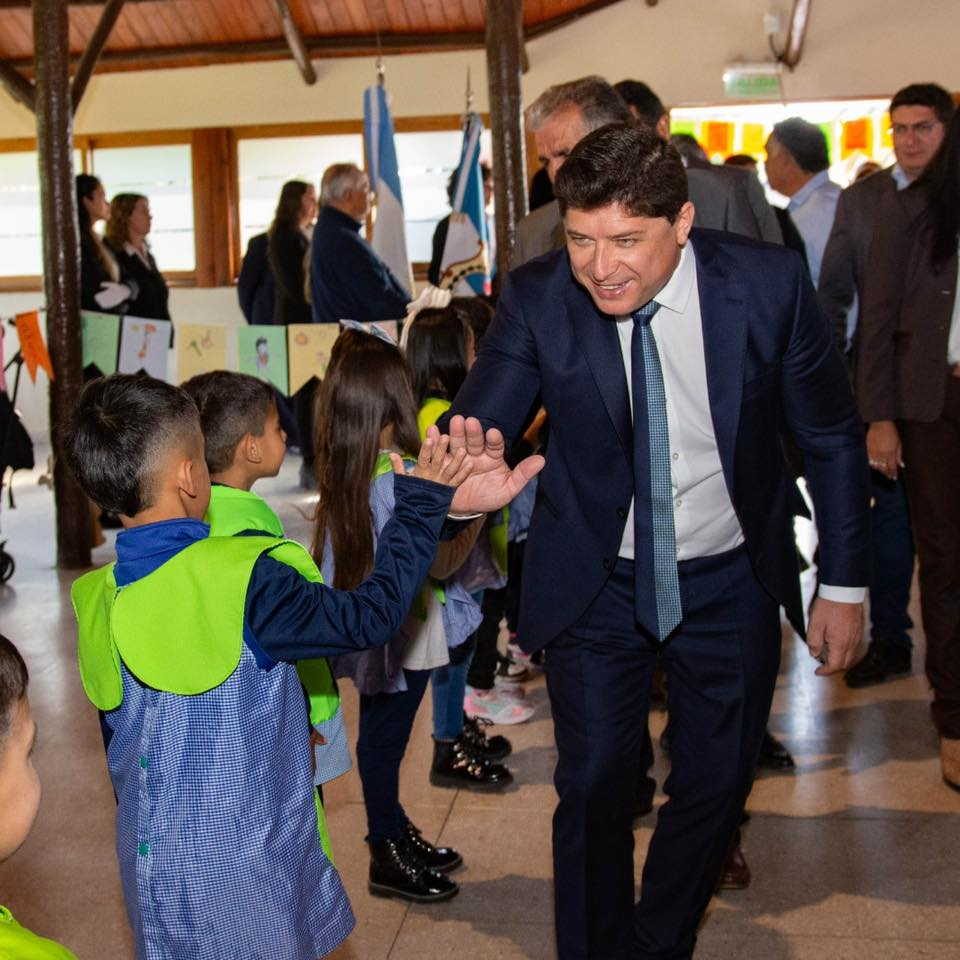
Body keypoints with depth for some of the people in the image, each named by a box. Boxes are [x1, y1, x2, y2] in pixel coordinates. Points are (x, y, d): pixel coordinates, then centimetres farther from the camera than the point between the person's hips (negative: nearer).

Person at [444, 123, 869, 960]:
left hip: (730, 583, 1)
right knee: (594, 787, 4)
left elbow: (832, 436, -6)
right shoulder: (536, 299, -17)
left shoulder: (769, 283, -18)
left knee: (716, 783, 13)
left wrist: (844, 582, -2)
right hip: (596, 582, -1)